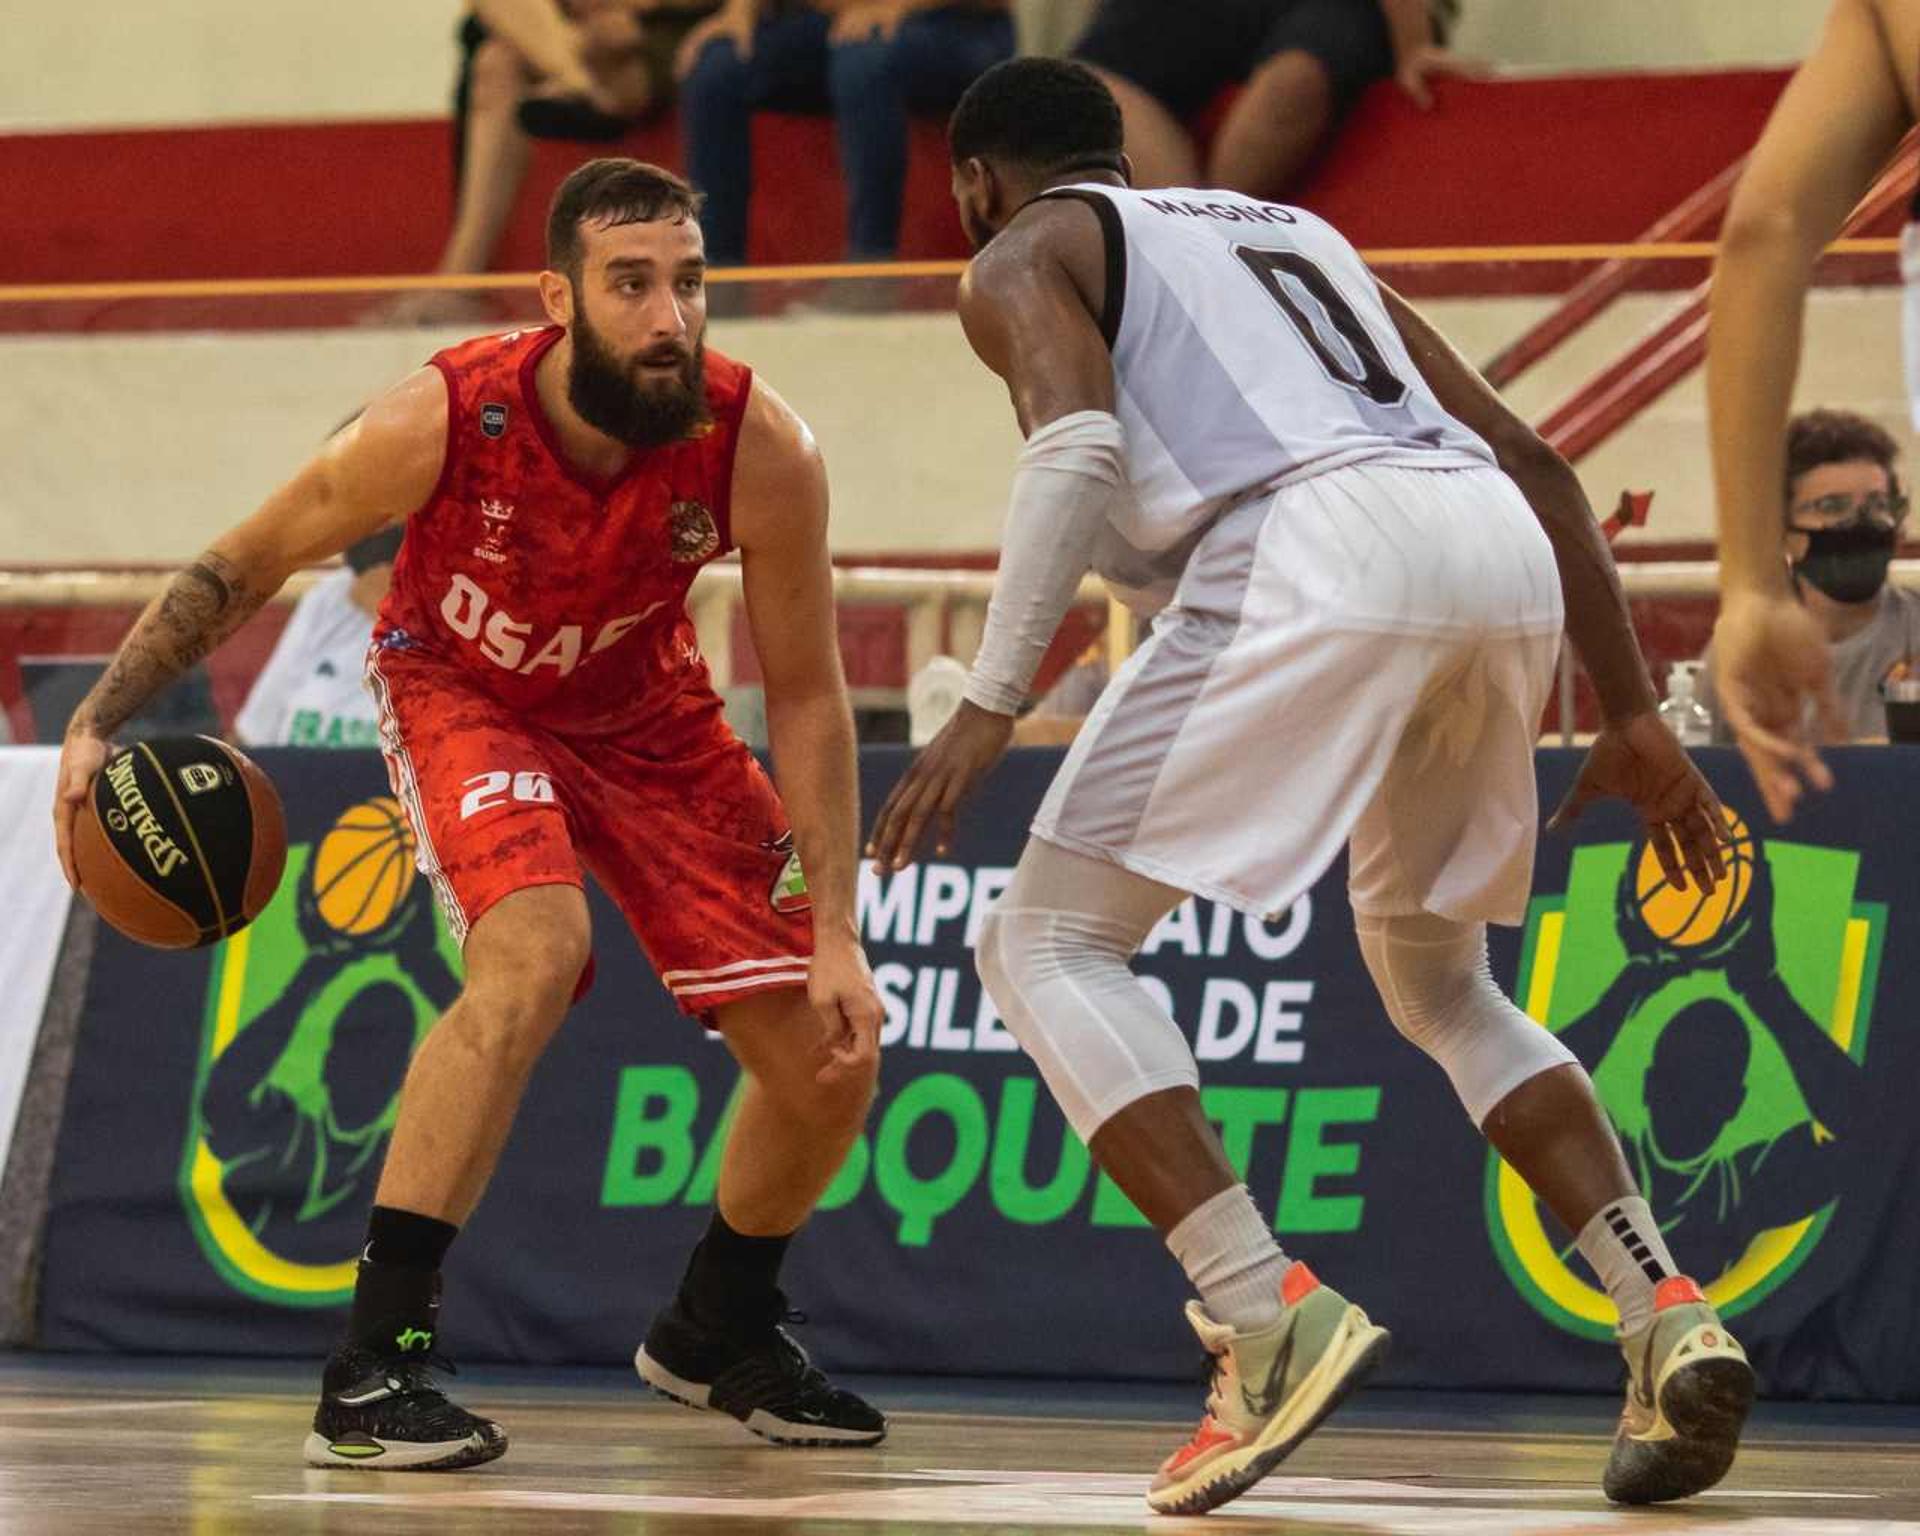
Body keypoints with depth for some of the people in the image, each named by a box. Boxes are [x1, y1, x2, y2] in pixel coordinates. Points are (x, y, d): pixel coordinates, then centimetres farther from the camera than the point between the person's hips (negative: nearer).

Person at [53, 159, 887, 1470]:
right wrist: (98, 722, -26)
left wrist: (834, 936, -20)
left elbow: (807, 696, -16)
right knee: (535, 954, -33)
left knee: (830, 1059, 1)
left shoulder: (760, 451, -29)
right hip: (459, 689, -4)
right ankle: (374, 1363, -30)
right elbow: (243, 568, -16)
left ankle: (719, 1334, 32)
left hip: (645, 711, 4)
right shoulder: (443, 421, -33)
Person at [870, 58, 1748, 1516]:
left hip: (1314, 547, -7)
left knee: (1048, 945, 4)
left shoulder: (1024, 258, 18)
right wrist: (1634, 716, 31)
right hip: (1503, 545, 7)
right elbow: (1531, 459, 30)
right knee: (1436, 981, 26)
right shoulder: (1291, 230, 37)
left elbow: (1077, 447, -5)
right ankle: (1669, 1317, 7)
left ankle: (1269, 1315, -14)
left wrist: (988, 709, -9)